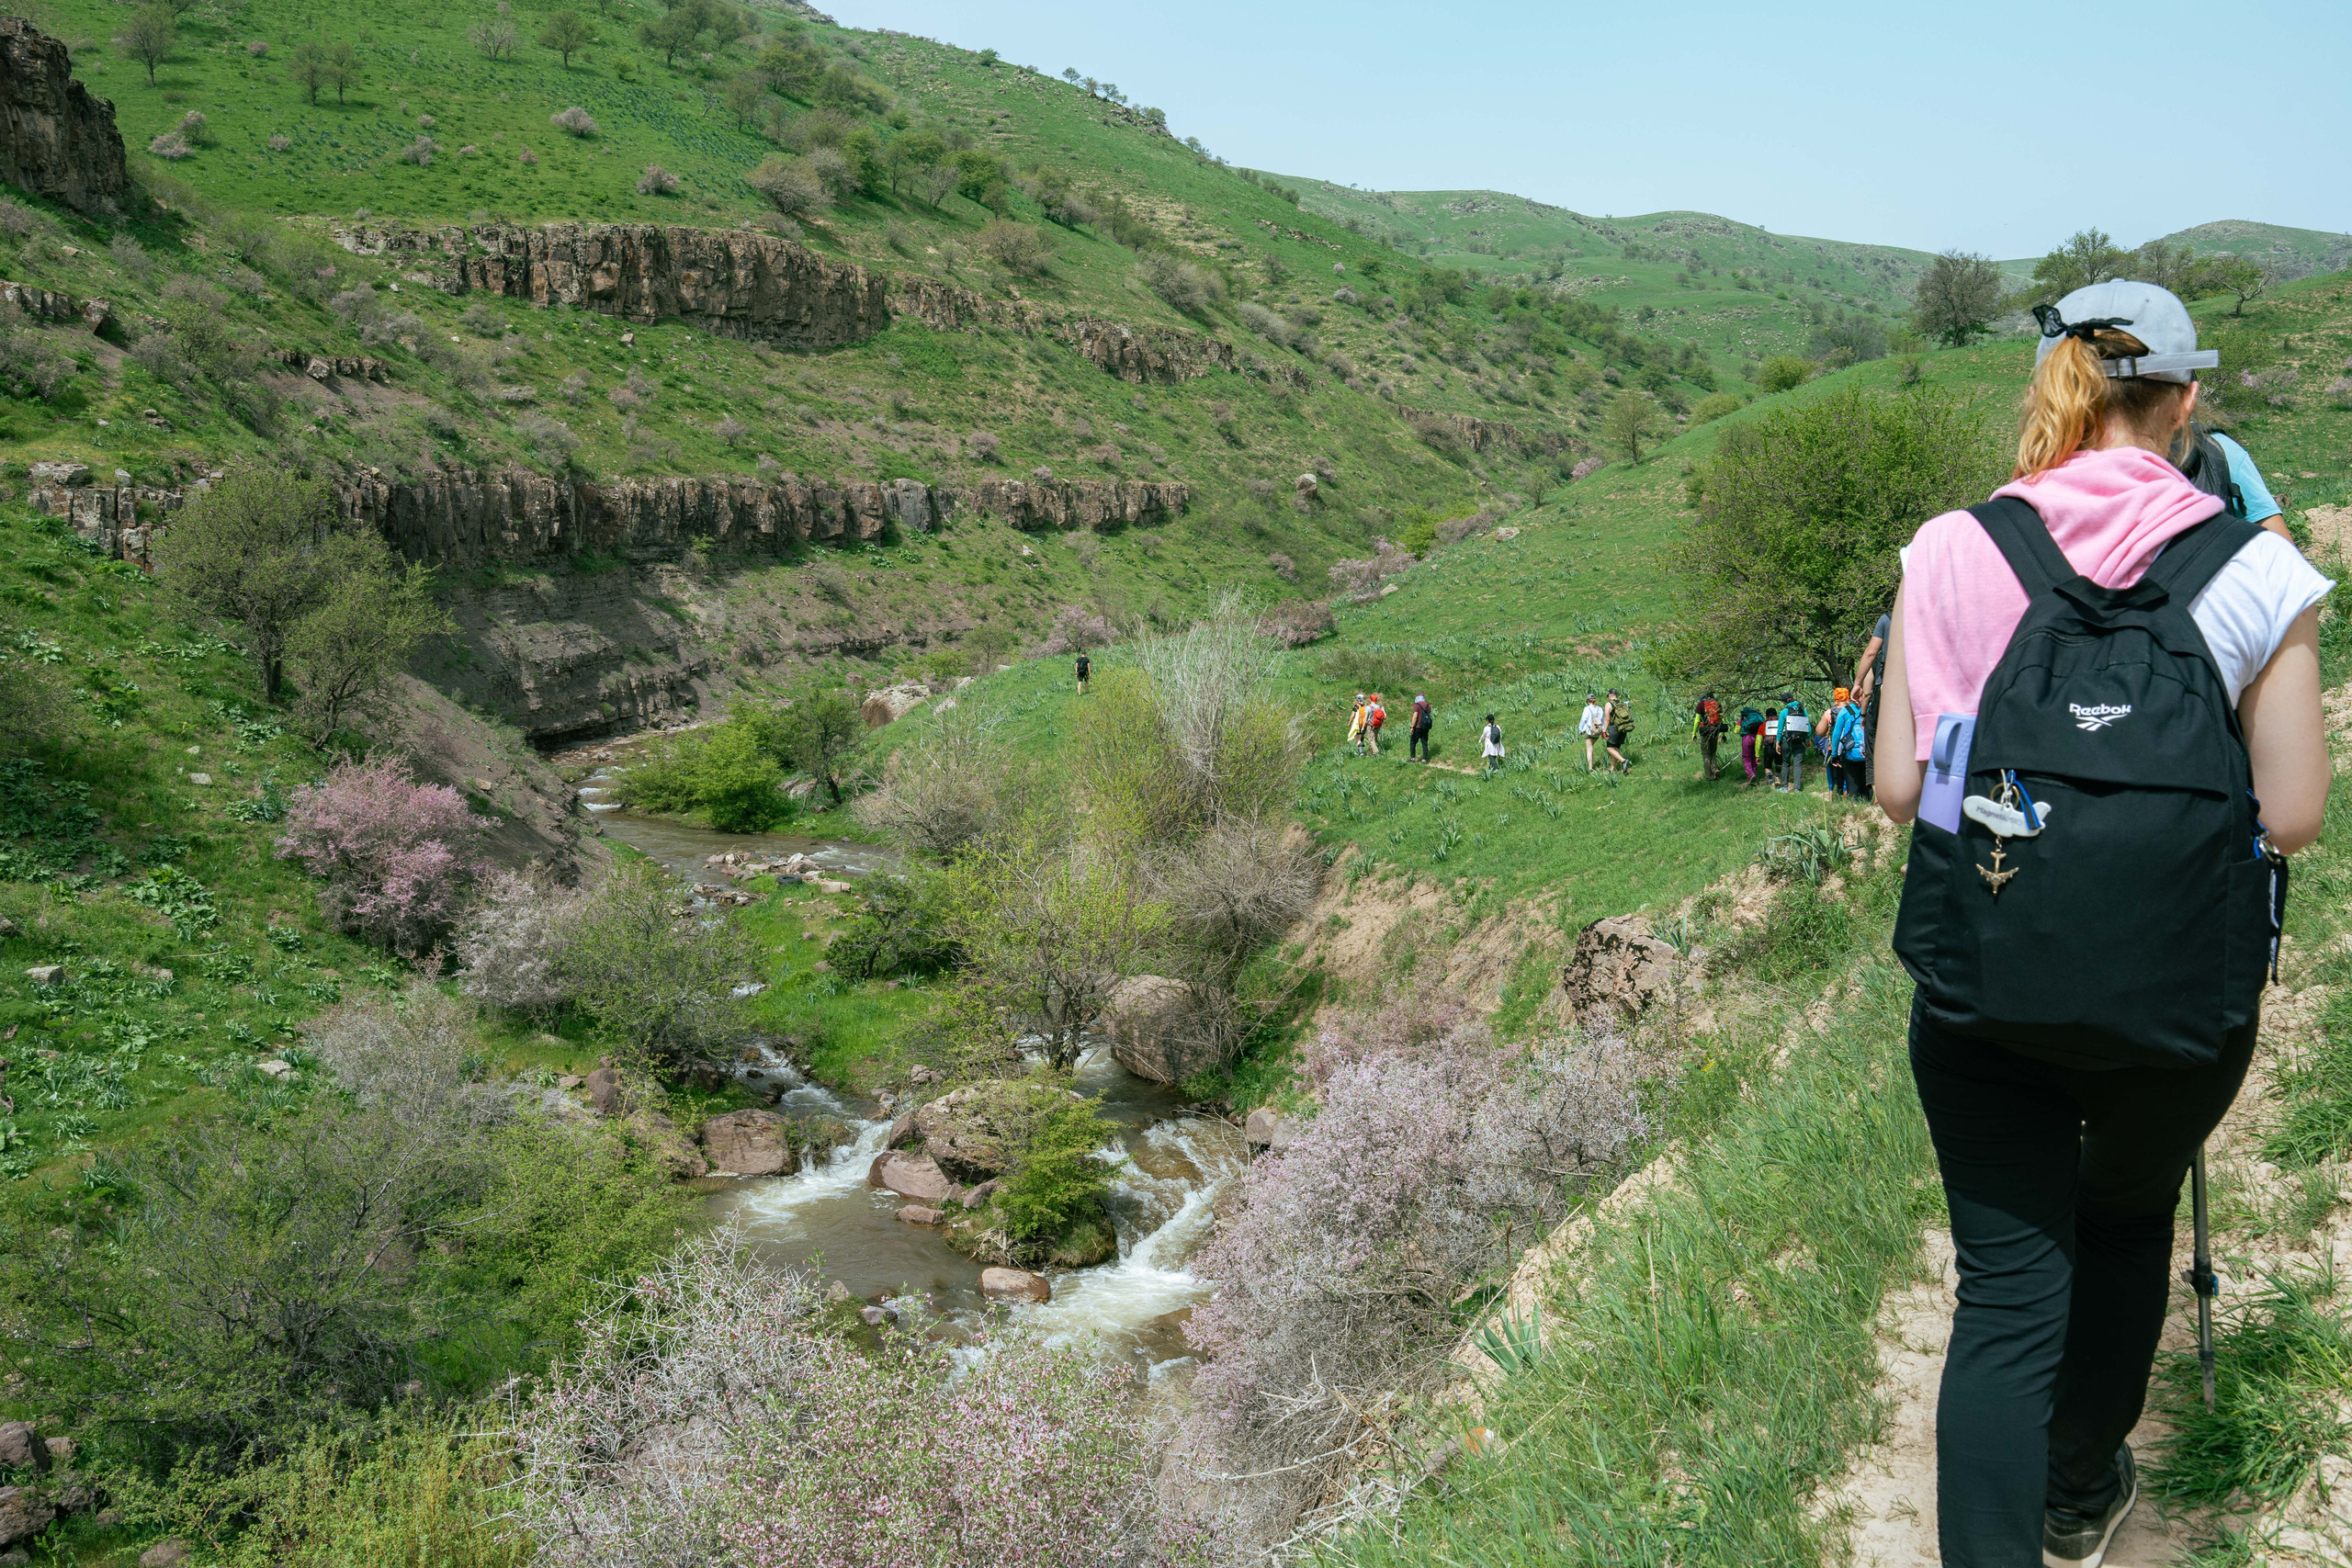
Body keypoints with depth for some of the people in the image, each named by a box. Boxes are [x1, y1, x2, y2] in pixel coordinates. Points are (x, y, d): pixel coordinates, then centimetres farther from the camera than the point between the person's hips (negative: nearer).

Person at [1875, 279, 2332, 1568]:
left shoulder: (1951, 551, -4)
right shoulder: (2251, 570, -6)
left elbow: (1896, 788, -2)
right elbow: (2292, 816, -4)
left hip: (1979, 985, 0)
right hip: (2177, 994, 1)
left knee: (2006, 1284, 8)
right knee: (2128, 1221, 27)